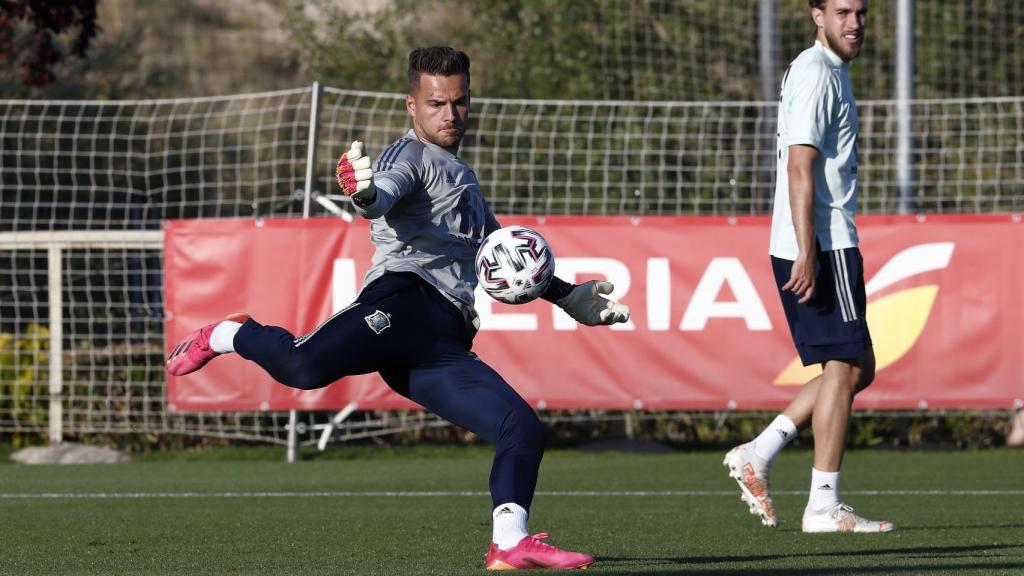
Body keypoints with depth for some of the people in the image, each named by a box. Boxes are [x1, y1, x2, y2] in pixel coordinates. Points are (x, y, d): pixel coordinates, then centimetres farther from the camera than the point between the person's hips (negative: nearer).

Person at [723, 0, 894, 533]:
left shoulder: (828, 70, 20)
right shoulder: (816, 73, -12)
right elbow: (800, 167, -19)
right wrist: (807, 253, -25)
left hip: (824, 246, 10)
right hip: (822, 247, -10)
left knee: (857, 367, 13)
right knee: (844, 365, -7)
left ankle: (756, 454, 10)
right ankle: (823, 506, -6)